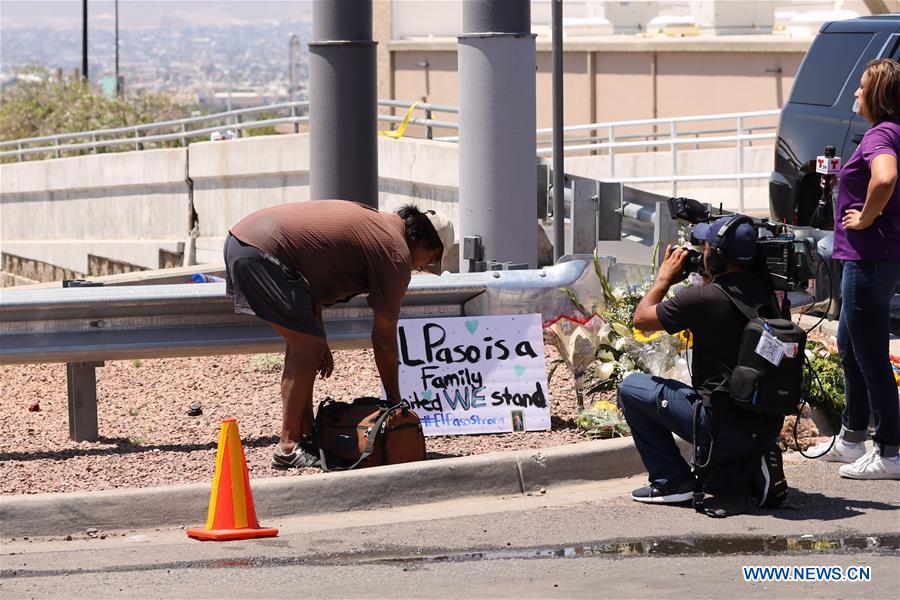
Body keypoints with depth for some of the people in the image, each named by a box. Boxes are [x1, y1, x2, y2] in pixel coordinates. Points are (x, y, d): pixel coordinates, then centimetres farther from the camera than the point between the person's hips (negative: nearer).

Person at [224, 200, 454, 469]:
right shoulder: (397, 255, -2)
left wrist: (320, 342, 27)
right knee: (308, 346, -4)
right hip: (265, 251, -10)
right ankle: (288, 447, -2)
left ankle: (305, 435, 21)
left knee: (301, 344, 18)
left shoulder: (369, 220, 25)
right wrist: (395, 401, 13)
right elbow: (384, 339, 3)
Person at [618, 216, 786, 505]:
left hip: (726, 429, -7)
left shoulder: (703, 298, -17)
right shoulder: (766, 292, 2)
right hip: (769, 428, 7)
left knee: (631, 387, 8)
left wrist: (664, 278, 12)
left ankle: (672, 480, 8)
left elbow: (641, 318, -1)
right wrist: (709, 279, 20)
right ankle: (752, 471, 14)